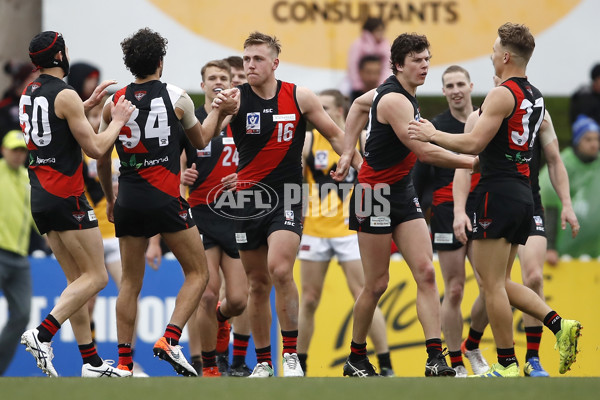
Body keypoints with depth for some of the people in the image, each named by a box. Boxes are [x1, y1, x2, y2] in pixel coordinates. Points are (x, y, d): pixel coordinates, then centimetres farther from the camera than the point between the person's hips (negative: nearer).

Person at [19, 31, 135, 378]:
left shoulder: (29, 93, 13)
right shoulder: (65, 95, -13)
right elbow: (95, 148, -13)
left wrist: (90, 103, 30)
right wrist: (118, 121, 2)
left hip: (41, 195, 9)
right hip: (66, 197, -9)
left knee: (78, 280, 10)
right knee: (96, 277, -5)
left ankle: (91, 361, 7)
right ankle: (43, 333, -19)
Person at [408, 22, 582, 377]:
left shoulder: (502, 95, -13)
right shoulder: (536, 97, 14)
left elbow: (474, 143, -19)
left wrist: (433, 135, -7)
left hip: (499, 193, -9)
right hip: (523, 193, 9)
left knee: (492, 284, -2)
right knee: (501, 283, 16)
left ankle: (507, 365, -2)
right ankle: (558, 324, -1)